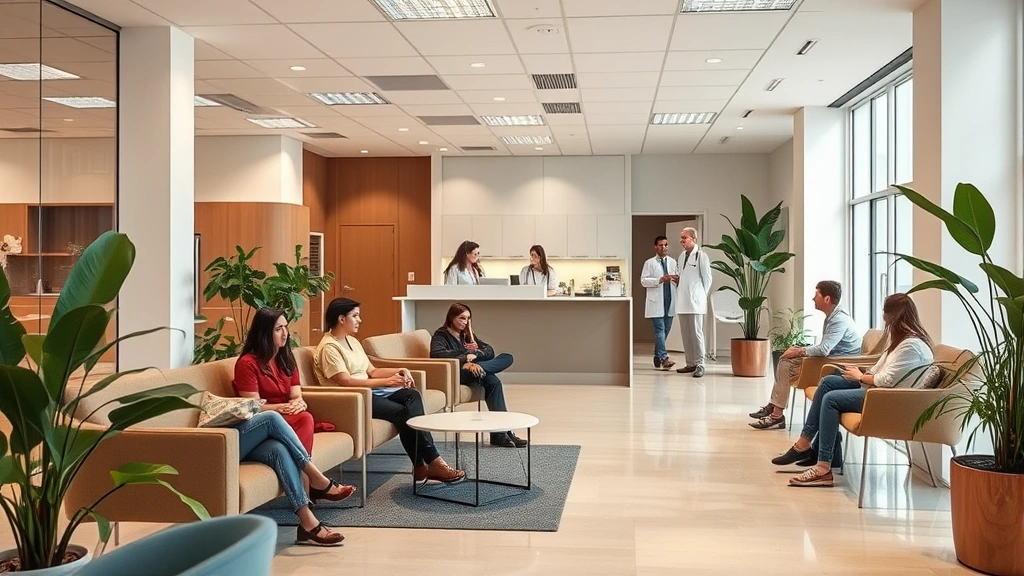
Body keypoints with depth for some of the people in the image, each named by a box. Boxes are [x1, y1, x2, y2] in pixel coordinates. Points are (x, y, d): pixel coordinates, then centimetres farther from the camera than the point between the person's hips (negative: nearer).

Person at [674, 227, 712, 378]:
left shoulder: (701, 256, -6)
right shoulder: (682, 256, 13)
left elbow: (707, 279, -3)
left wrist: (701, 296, 0)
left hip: (695, 301, -7)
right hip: (682, 302, 7)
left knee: (696, 333, -5)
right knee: (686, 334, 8)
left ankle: (699, 365, -1)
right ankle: (690, 363, 15)